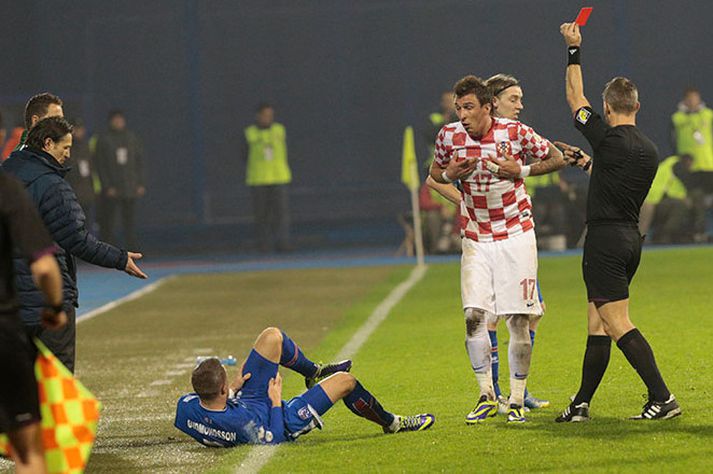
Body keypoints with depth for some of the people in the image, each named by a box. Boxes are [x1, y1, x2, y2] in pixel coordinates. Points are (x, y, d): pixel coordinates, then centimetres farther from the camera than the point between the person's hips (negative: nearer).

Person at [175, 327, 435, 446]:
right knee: (344, 380, 2)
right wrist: (276, 400, -20)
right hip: (281, 422, -6)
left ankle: (313, 372, 38)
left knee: (272, 336, 5)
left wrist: (233, 388, -8)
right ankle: (391, 423, 31)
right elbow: (273, 438, -28)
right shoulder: (245, 422, -47)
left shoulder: (185, 405, -30)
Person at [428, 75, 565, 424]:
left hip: (516, 235, -2)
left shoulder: (515, 132, -11)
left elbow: (557, 159, 1)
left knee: (519, 320, -4)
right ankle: (486, 396, 5)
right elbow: (434, 173, 15)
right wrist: (450, 174, -9)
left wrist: (520, 170, -15)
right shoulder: (449, 136, -3)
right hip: (476, 240, 2)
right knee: (473, 316, -9)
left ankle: (516, 401, 7)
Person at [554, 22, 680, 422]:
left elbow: (575, 98, 0)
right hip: (632, 238, 8)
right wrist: (587, 163, 40)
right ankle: (582, 404, 19)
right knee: (597, 322, 14)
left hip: (605, 239, -8)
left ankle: (662, 398, -17)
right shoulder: (649, 150, 9)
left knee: (618, 324, -10)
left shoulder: (609, 138, -13)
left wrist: (574, 50, 12)